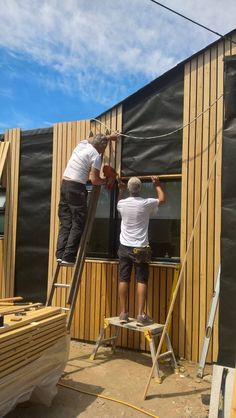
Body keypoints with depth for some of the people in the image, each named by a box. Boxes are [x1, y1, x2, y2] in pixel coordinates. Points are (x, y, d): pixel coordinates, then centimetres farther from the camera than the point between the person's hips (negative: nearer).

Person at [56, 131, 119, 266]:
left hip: (65, 184, 8)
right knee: (78, 223, -3)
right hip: (76, 188, -8)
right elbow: (94, 180, -12)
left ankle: (61, 254, 5)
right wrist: (106, 181, 7)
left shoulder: (83, 144, 14)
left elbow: (93, 139, 38)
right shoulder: (96, 156, -7)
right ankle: (68, 256, -6)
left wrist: (109, 136, 48)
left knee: (65, 222, 8)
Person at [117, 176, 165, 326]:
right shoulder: (146, 204, -8)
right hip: (140, 248, -3)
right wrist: (157, 184, 26)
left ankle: (123, 314, 11)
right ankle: (141, 315, -1)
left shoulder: (123, 204, -1)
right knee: (142, 281, 0)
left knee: (123, 280, 5)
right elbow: (162, 199, 13)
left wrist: (121, 190, 39)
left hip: (124, 247, 3)